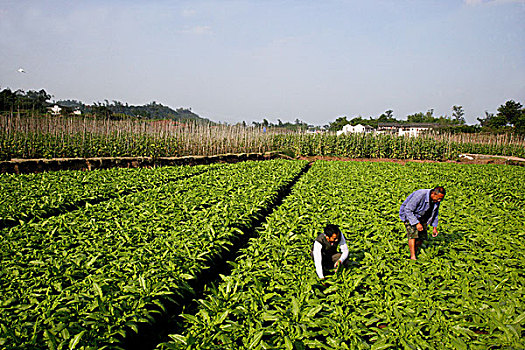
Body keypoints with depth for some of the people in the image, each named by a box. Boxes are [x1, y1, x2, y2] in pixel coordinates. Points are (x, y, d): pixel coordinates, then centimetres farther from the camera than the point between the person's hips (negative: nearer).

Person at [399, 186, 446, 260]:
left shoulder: (436, 199, -11)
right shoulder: (420, 195, -34)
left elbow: (435, 213, 7)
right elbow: (408, 210, -30)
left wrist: (435, 227, 4)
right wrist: (417, 223, -32)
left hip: (421, 217, 7)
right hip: (408, 213, -7)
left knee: (422, 237, -2)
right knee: (413, 234, -22)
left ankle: (414, 252, 19)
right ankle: (413, 257, -23)